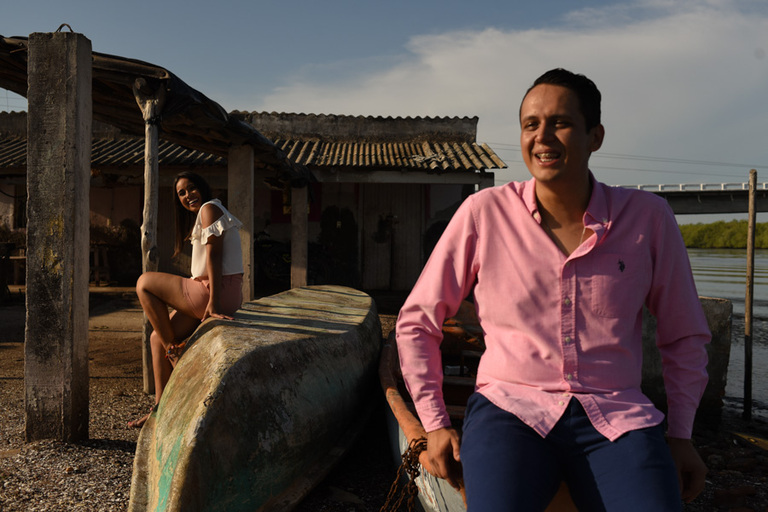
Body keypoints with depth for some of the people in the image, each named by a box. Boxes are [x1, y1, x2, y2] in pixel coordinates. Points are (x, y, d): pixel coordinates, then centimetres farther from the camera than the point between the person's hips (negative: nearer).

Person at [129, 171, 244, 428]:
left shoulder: (209, 209, -6)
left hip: (218, 291, -10)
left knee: (144, 283, 0)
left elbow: (214, 255, -16)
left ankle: (173, 350, 2)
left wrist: (213, 301, -23)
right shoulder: (199, 216, 25)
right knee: (157, 338, 11)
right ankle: (161, 407, 13)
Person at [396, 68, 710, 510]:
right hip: (510, 408, -1)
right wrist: (435, 423, 2)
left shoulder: (648, 217, 3)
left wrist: (680, 435, 8)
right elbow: (417, 321, 6)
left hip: (617, 417, 2)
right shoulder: (484, 213, -2)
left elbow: (685, 336, 15)